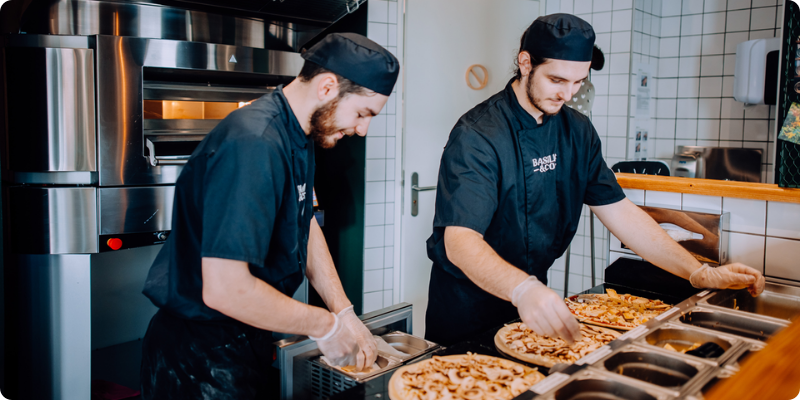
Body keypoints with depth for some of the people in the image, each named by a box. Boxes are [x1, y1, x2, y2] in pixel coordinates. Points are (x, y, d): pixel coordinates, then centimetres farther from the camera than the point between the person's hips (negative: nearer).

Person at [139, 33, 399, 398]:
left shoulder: (298, 135, 3)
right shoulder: (254, 144, -30)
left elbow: (306, 226, 12)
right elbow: (224, 288, -33)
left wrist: (344, 312, 2)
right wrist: (325, 325, -20)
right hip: (199, 358, -9)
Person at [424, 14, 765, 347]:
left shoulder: (577, 131, 0)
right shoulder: (478, 135, -23)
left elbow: (619, 211, 1)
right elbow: (459, 240, -34)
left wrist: (700, 273, -7)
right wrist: (522, 289, -52)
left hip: (535, 297, 6)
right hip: (466, 307, -5)